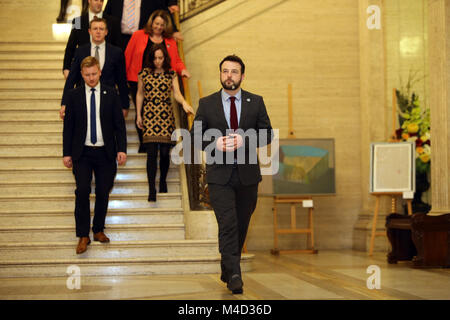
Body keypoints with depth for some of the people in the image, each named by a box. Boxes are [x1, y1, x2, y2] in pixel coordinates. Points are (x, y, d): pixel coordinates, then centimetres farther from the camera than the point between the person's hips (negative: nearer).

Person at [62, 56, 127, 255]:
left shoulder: (111, 94, 4)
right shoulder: (74, 95, 4)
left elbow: (119, 124, 5)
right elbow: (68, 126, 5)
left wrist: (122, 149, -4)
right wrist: (66, 153, 0)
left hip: (105, 153, 1)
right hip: (82, 153, -1)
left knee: (103, 193, 5)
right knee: (82, 191, -10)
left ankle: (98, 230, 21)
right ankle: (83, 236, -2)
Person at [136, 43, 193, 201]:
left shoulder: (171, 74, 6)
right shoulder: (144, 73, 6)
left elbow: (176, 93, -5)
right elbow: (140, 95, 13)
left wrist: (184, 103, -26)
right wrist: (138, 115, 9)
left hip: (166, 115, 1)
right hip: (149, 115, -1)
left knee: (165, 152, 1)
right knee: (152, 152, -10)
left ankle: (163, 181, 26)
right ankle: (151, 189, -10)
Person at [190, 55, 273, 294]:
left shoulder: (256, 102, 6)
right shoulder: (206, 104, 4)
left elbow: (267, 134, 4)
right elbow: (195, 135, 5)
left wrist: (244, 140, -14)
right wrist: (215, 143, -15)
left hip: (247, 175, 2)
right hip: (219, 175, -2)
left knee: (241, 226, 12)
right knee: (228, 225, -13)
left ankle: (227, 269, 29)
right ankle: (234, 276, -12)